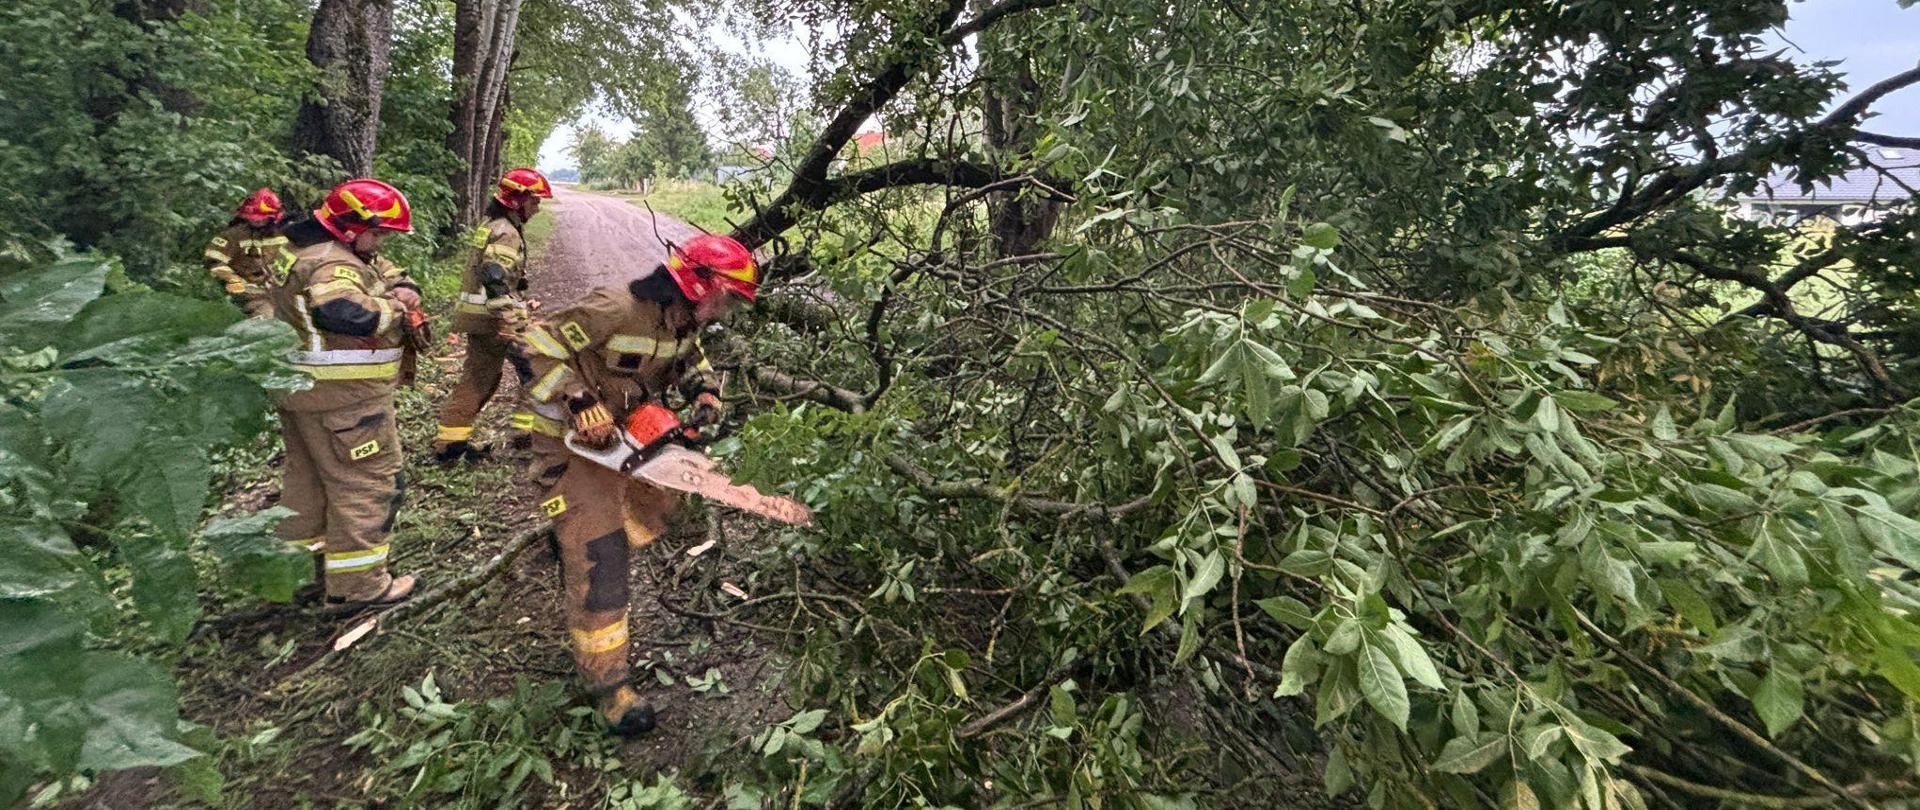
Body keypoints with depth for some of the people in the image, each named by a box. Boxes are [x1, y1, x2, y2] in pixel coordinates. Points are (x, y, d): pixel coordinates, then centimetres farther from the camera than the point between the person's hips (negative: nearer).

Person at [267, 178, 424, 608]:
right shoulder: (333, 265, -22)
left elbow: (392, 273, 14)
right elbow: (352, 314, -41)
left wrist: (405, 290, -9)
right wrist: (395, 308, -22)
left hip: (298, 388, 11)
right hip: (342, 396, -11)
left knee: (307, 475, 24)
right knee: (368, 483, -3)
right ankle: (356, 584, 4)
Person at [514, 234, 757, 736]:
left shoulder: (682, 322, -3)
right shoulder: (615, 310, -28)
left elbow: (691, 360, 17)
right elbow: (538, 346, -25)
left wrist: (705, 393, -3)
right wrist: (582, 404, -32)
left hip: (628, 432, 9)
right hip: (574, 439, -8)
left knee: (659, 504, 20)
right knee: (597, 556, -10)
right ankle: (606, 683, -2)